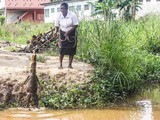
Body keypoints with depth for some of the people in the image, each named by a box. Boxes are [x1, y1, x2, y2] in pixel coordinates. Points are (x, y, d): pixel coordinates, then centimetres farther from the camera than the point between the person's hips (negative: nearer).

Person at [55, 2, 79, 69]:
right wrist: (56, 32, -20)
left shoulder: (72, 15, -19)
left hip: (71, 34, -1)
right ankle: (60, 65, 7)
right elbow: (57, 26, -2)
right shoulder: (59, 16, -11)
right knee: (61, 50, -3)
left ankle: (70, 64, 14)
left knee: (71, 50, 3)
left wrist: (69, 32, -24)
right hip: (62, 33, 1)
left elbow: (75, 25, -15)